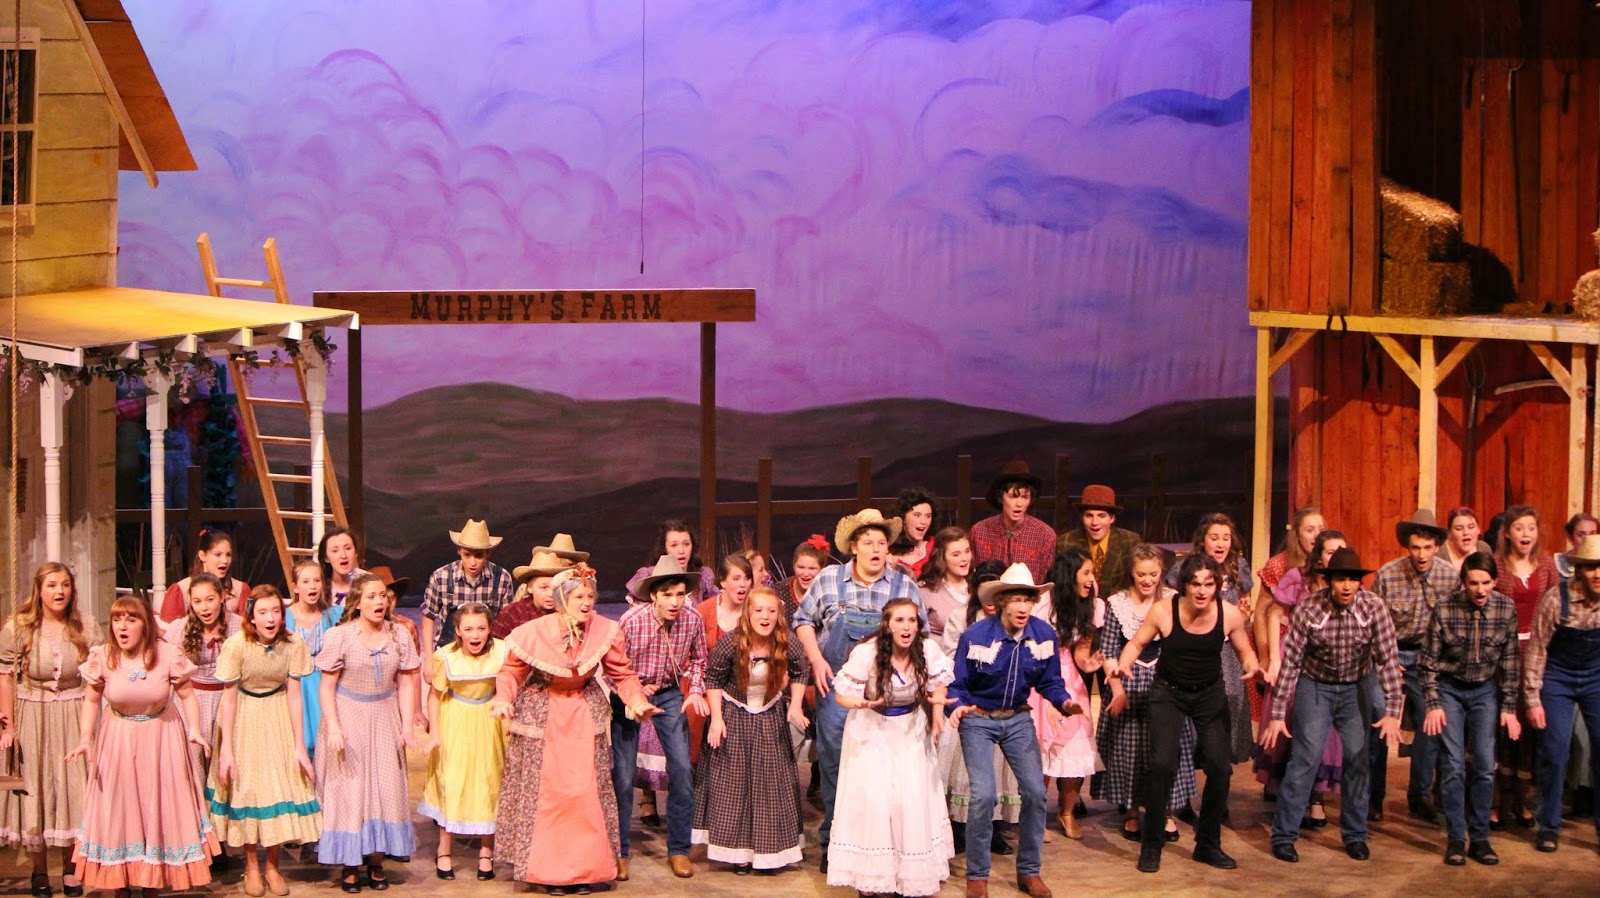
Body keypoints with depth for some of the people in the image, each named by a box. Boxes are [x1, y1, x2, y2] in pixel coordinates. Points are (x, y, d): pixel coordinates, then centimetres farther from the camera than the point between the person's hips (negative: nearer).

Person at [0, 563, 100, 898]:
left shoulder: (87, 627, -2)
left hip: (74, 718, 1)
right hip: (32, 718, -1)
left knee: (73, 789, 5)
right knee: (34, 790, 6)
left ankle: (71, 868, 22)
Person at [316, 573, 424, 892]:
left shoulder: (399, 636, 1)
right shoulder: (339, 637, -9)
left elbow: (406, 684, 4)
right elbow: (327, 686, -7)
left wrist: (407, 727, -2)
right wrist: (333, 726, -16)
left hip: (385, 720, 3)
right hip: (348, 719, -3)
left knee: (386, 788, 2)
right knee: (349, 789, 0)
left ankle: (376, 862, 12)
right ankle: (349, 865, 9)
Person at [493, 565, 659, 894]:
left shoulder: (605, 632, -14)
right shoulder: (532, 633, -20)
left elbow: (623, 675, -4)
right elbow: (511, 671, -7)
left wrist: (638, 703, -18)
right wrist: (503, 699, -24)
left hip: (586, 714, 2)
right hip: (541, 715, -2)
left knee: (587, 789, 4)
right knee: (546, 791, 3)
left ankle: (585, 869, 16)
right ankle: (549, 870, 15)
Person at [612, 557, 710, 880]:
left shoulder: (692, 620, -15)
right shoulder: (631, 620, -25)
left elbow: (698, 659, 5)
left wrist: (696, 690, -9)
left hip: (669, 693, 3)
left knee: (682, 769, -4)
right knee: (624, 773, -4)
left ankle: (679, 850, 10)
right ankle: (619, 852, 11)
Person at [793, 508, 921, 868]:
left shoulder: (905, 586, 3)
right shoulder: (828, 579, 1)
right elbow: (804, 620, 9)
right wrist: (816, 659, -3)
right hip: (836, 686, 0)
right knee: (834, 757, 1)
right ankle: (832, 840, 12)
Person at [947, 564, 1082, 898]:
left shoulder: (1044, 635, -9)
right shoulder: (975, 636, -19)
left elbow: (1049, 681, 1)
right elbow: (957, 685, -11)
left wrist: (1064, 702, -19)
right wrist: (958, 707, -32)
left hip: (1018, 719, 4)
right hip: (979, 719, -3)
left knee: (1035, 792, -5)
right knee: (984, 795, -15)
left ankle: (1029, 871, 15)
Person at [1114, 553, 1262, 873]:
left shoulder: (1230, 615, -15)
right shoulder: (1163, 611, -19)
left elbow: (1245, 651, 2)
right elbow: (1136, 643, -5)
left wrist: (1252, 667, -20)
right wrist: (1123, 665, -25)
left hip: (1210, 694, 2)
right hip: (1169, 693, -2)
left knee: (1220, 767, -5)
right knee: (1162, 764, -16)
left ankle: (1208, 844, 17)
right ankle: (1151, 846, 1)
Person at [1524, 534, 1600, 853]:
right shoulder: (1556, 599, -19)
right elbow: (1536, 649, -12)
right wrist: (1532, 699, -12)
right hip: (1557, 677, -3)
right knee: (1554, 752, -4)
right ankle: (1549, 826, 11)